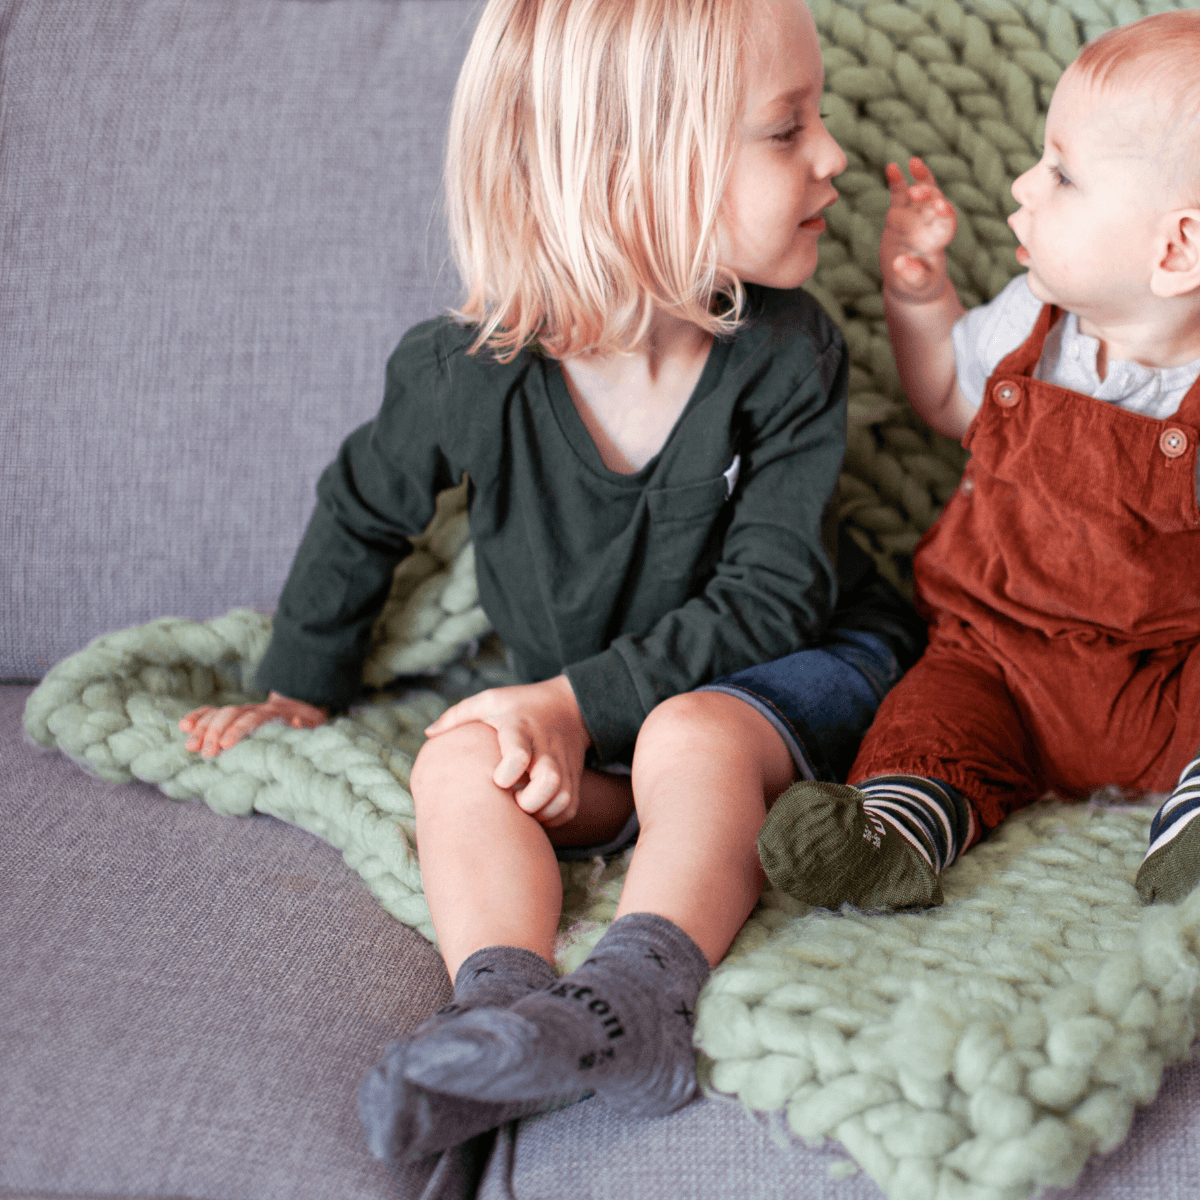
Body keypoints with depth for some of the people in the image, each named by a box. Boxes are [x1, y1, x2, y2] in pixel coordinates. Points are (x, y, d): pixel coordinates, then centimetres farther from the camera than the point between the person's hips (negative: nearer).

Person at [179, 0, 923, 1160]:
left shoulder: (786, 358, -14)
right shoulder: (467, 371, -14)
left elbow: (770, 596, -16)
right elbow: (360, 513, 6)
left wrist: (584, 700, -25)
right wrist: (298, 691, 13)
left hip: (789, 672, -2)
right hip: (580, 713, 2)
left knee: (693, 738, -34)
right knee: (459, 762, -24)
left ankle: (631, 997, -46)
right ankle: (501, 1001, -43)